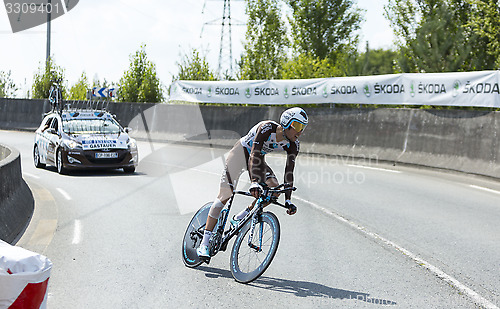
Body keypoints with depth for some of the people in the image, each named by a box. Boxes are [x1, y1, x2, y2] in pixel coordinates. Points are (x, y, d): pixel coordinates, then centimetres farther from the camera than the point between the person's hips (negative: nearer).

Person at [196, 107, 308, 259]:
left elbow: (289, 172, -13)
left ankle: (238, 219, -1)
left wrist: (288, 200, -19)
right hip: (241, 152, -6)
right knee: (226, 195, -13)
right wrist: (254, 182, -53)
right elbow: (254, 154, -41)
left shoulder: (293, 145, -15)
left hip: (258, 159, 6)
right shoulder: (267, 128, -32)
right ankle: (204, 244, -11)